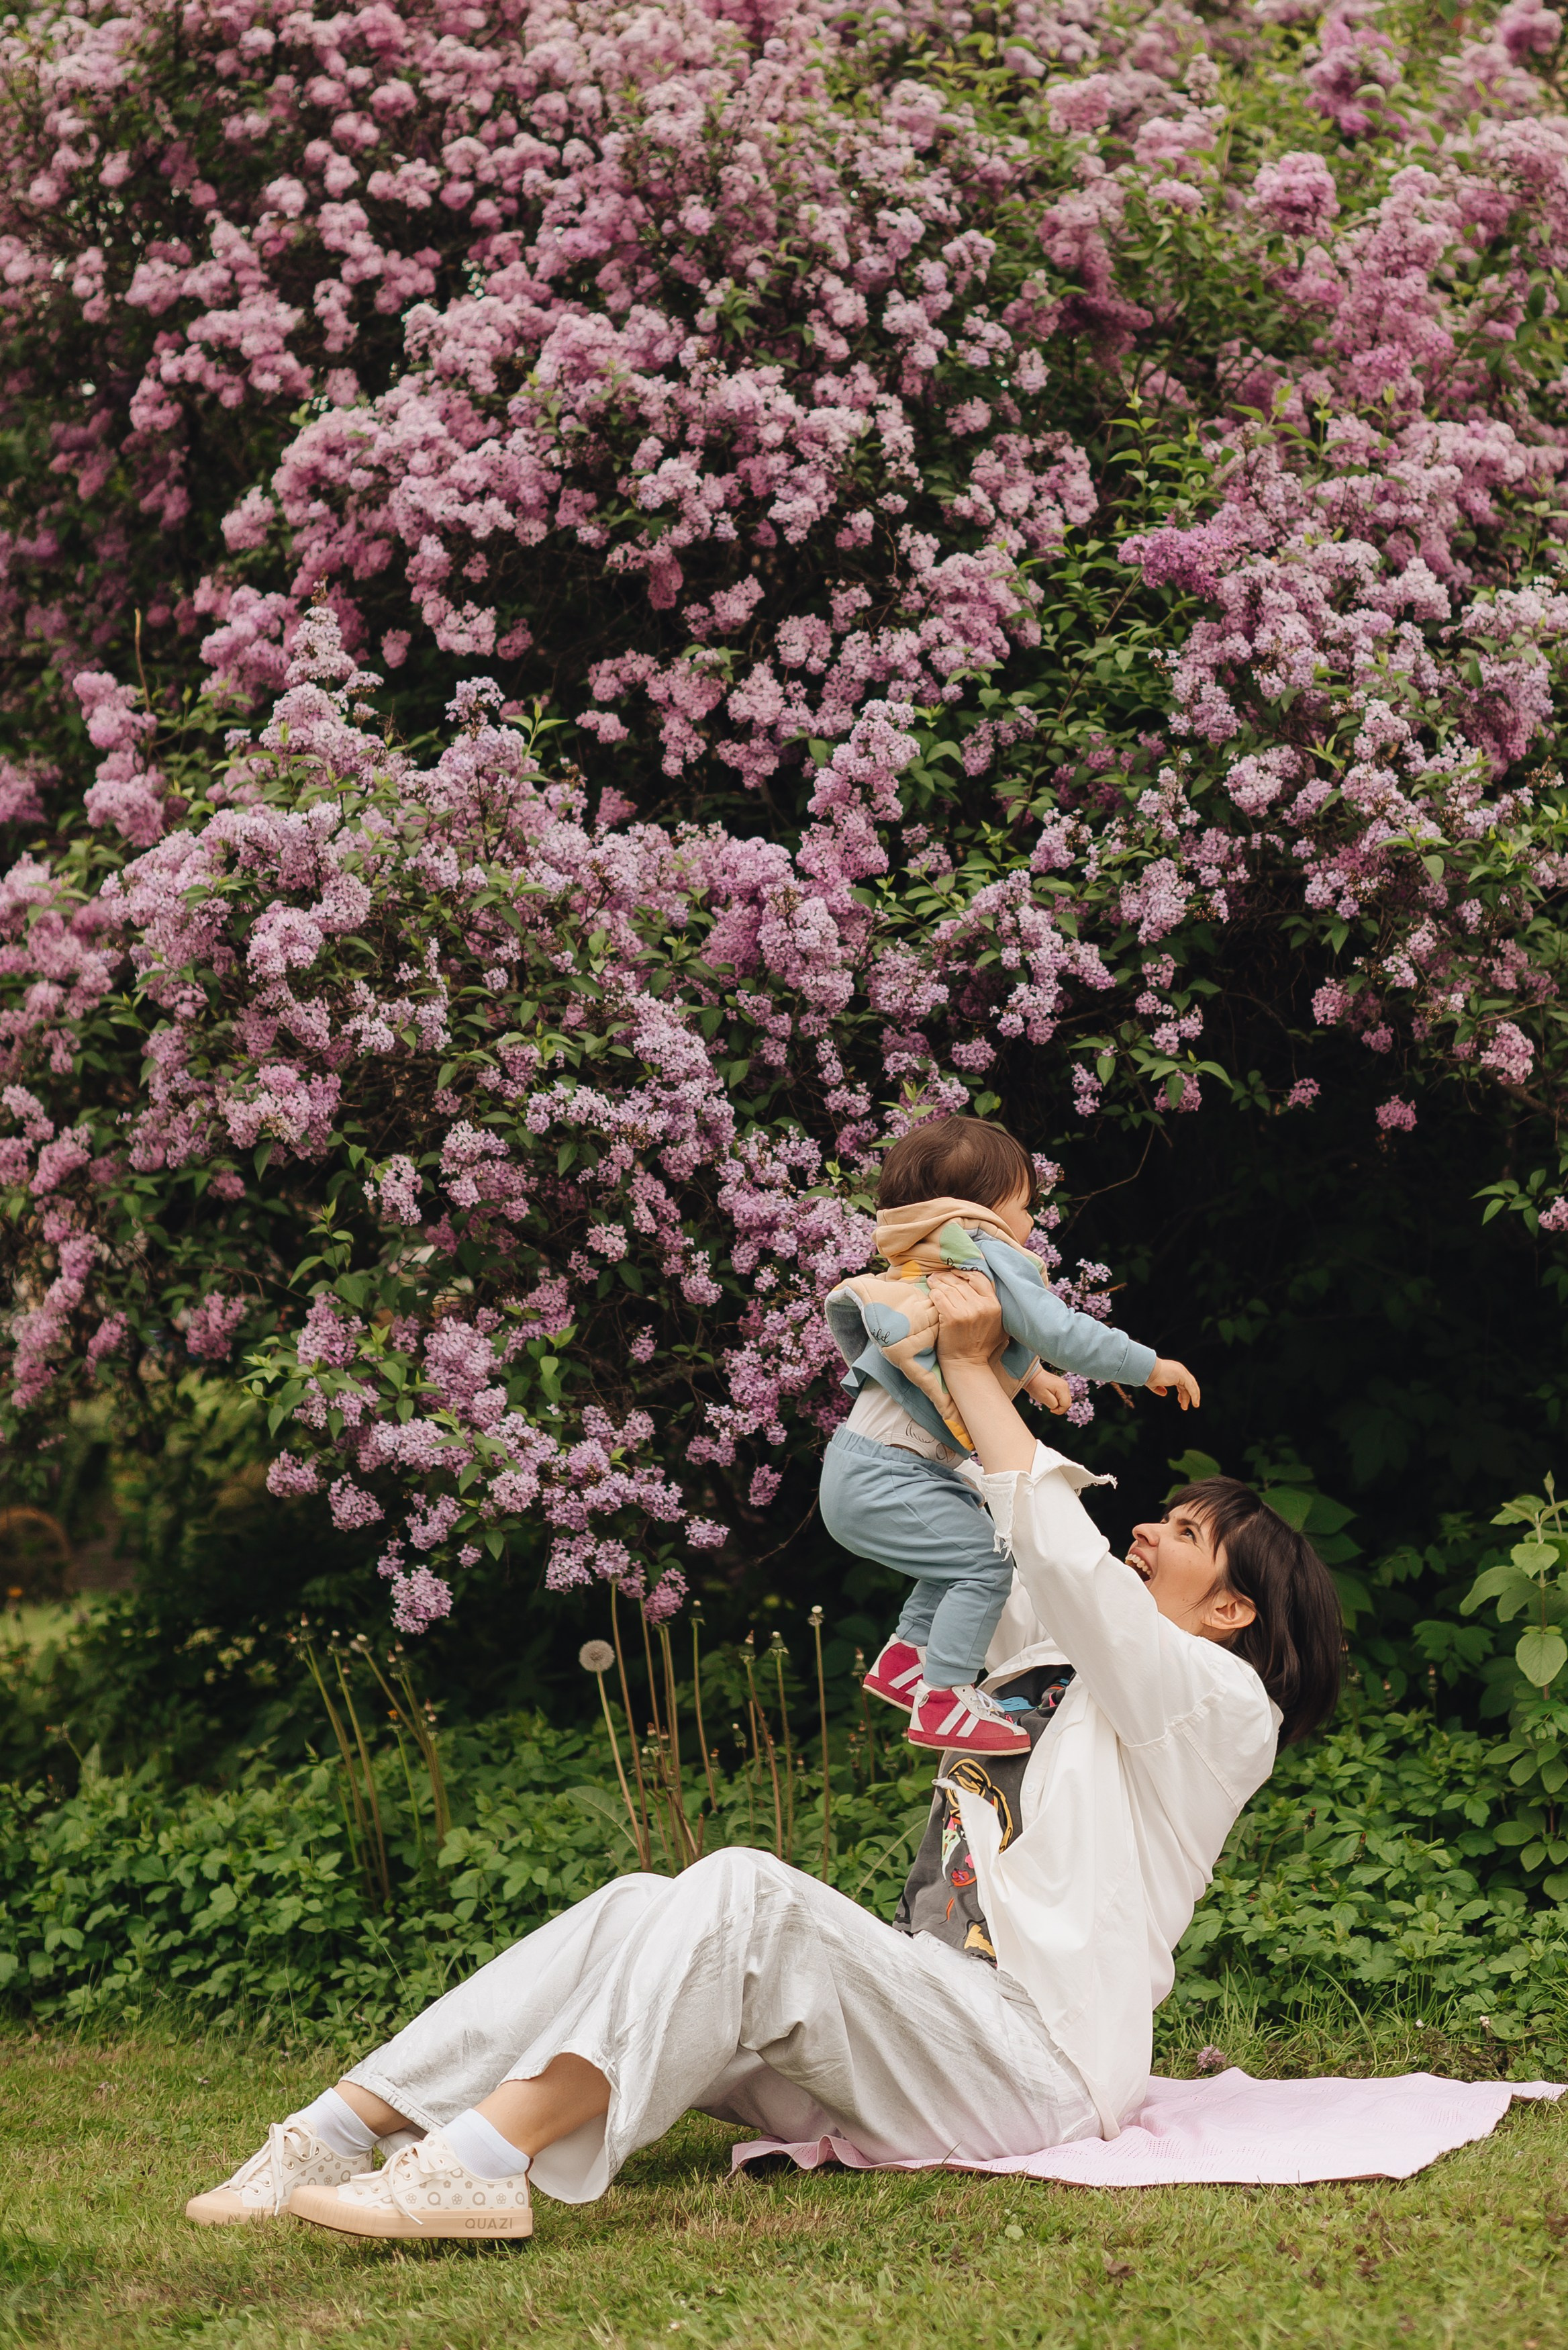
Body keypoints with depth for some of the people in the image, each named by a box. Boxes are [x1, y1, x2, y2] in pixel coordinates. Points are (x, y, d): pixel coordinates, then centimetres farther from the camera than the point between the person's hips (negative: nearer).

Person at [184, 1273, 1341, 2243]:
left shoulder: (1221, 1705, 3)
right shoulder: (1077, 1679, 28)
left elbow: (1063, 1555, -8)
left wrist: (976, 1369, -1)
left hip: (1039, 2065, -8)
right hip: (956, 2032, 8)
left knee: (745, 1894, -31)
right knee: (643, 1907, -12)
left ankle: (491, 2157, -43)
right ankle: (346, 2129, -23)